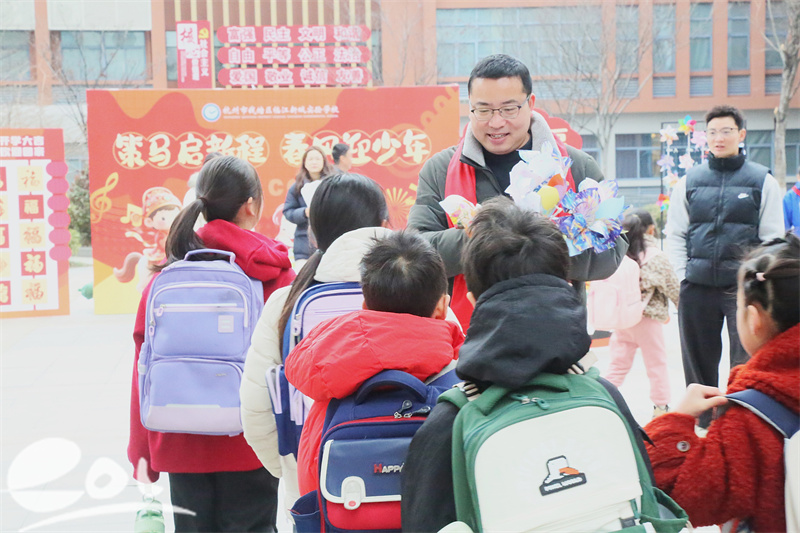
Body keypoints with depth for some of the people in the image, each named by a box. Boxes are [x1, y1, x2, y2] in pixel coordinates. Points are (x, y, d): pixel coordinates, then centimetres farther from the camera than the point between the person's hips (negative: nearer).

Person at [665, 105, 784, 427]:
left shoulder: (762, 181, 4)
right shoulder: (689, 182, 9)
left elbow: (773, 237, 3)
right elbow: (674, 234, 12)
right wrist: (684, 275, 2)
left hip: (744, 287, -2)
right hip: (697, 287, 3)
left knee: (746, 362, -4)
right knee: (698, 361, 9)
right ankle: (703, 422, 21)